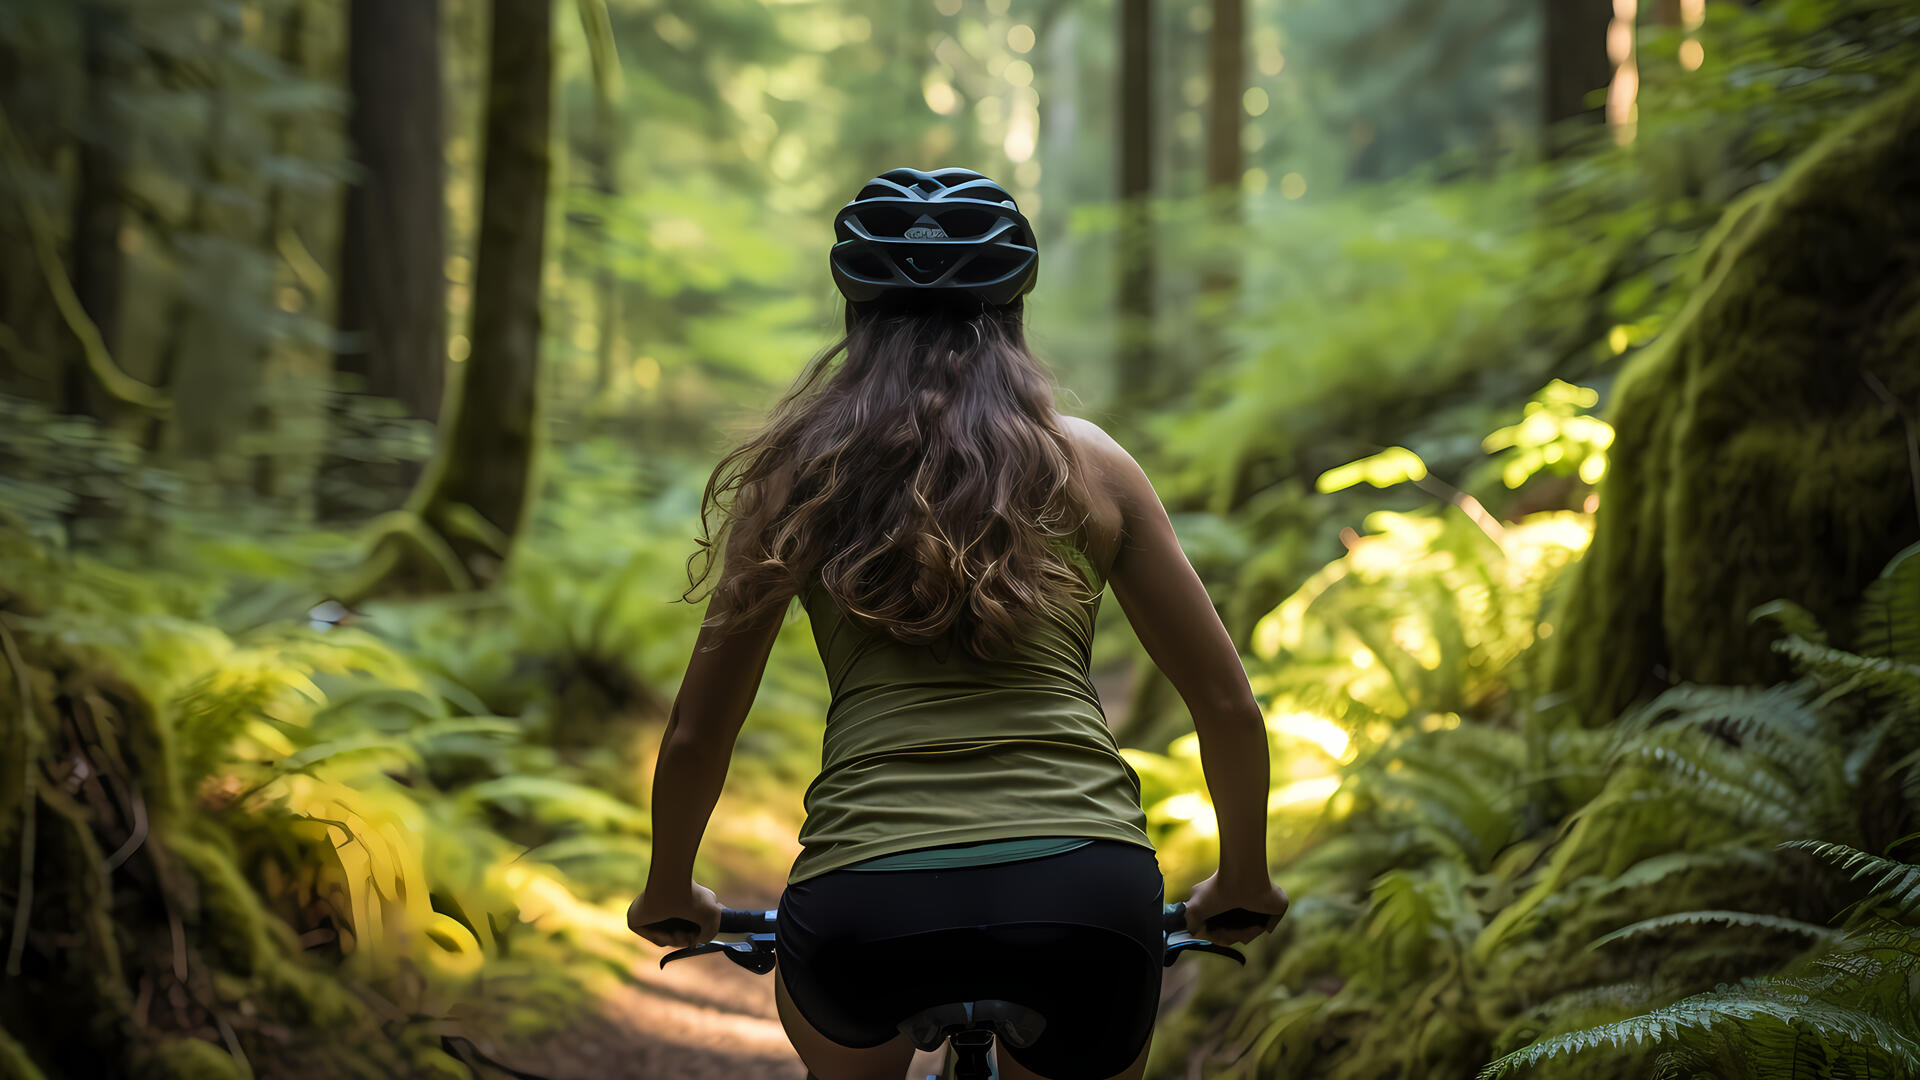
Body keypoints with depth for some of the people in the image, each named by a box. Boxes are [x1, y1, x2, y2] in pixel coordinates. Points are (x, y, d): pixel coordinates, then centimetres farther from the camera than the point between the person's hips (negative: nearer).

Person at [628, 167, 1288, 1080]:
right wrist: (1243, 882, 31)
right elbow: (1228, 705, 15)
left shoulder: (802, 473, 12)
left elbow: (698, 732, 15)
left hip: (867, 906, 1)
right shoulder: (1088, 463, 12)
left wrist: (668, 894, 33)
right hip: (1085, 894, 0)